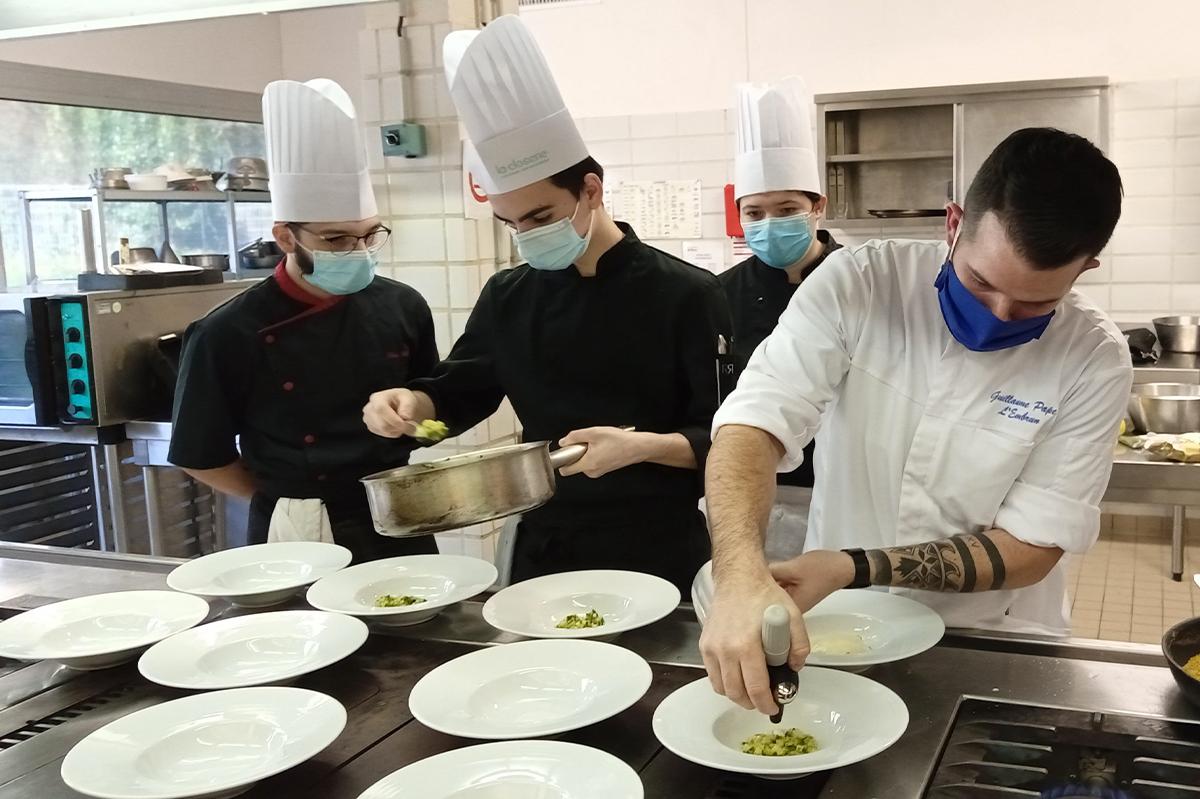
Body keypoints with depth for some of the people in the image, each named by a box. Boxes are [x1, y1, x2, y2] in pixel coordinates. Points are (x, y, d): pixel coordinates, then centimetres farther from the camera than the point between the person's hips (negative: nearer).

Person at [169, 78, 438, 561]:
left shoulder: (403, 308, -4)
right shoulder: (228, 335, -14)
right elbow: (202, 459, -4)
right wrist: (292, 500, 0)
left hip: (399, 531, 4)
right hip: (295, 545, -3)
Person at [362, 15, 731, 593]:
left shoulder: (684, 295, -12)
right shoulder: (508, 296, 3)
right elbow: (459, 392, 14)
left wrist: (644, 446, -27)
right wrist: (410, 402, -6)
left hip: (657, 552, -4)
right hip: (544, 546, 5)